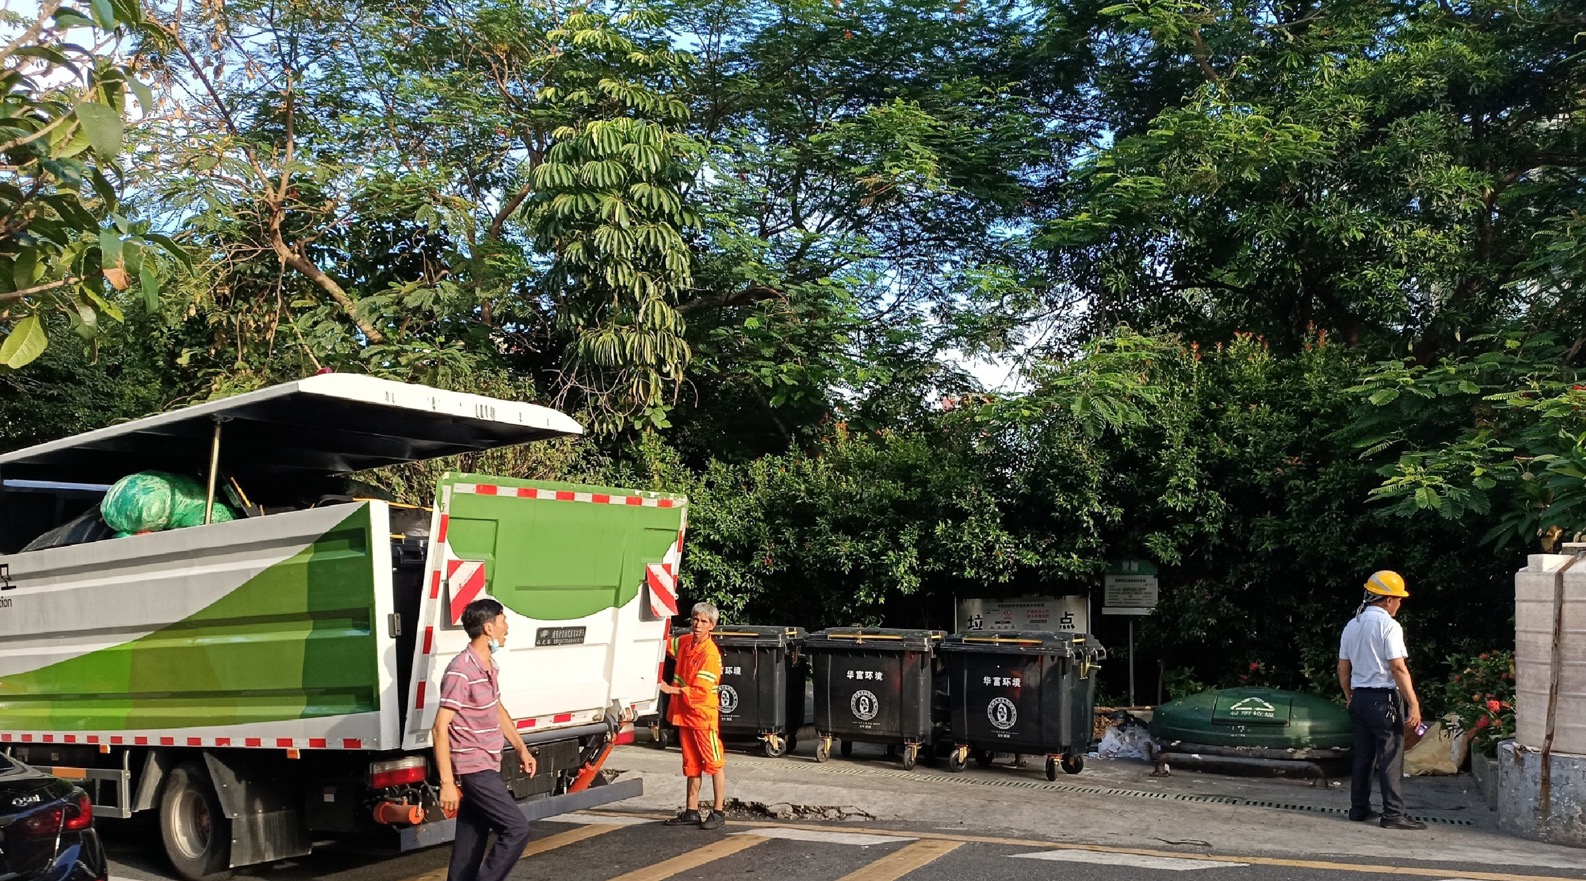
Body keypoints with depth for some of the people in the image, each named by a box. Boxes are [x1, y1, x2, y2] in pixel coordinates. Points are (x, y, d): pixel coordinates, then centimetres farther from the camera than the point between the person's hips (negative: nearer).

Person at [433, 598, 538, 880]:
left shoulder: (489, 667, 10)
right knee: (516, 829, -11)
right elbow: (440, 728, -23)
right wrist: (446, 782, -25)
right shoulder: (461, 672, -20)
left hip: (486, 767, 9)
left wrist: (521, 748, 25)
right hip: (473, 769, -9)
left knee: (471, 843, 12)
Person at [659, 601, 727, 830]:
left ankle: (719, 812, 5)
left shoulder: (710, 653, -18)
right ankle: (691, 811, 22)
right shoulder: (685, 642, 6)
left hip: (704, 714, -8)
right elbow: (666, 644, 26)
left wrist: (671, 689, -18)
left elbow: (701, 691, -21)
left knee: (713, 763, -1)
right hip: (684, 713, 8)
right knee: (691, 764, 15)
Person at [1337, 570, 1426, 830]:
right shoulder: (1388, 625, -12)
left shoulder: (1352, 625, 11)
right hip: (1383, 699, -7)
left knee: (1363, 756, 13)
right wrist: (1413, 705, -16)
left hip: (1359, 698, 7)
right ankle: (1393, 814, -2)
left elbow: (1343, 668, 14)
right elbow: (1398, 668, -18)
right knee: (1390, 757, -3)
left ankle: (1359, 809, 17)